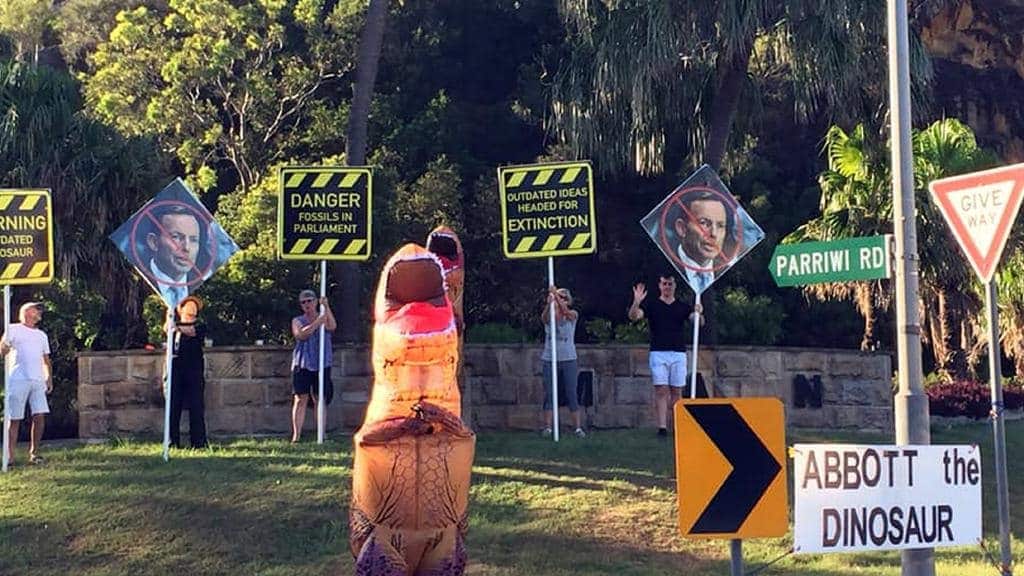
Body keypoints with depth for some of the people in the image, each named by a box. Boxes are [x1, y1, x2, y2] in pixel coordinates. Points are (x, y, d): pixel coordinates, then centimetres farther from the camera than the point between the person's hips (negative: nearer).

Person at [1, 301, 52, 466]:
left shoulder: (42, 335, 22)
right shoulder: (14, 329, 6)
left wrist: (49, 378, 15)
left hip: (38, 381, 5)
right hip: (18, 380, -5)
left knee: (40, 416, -5)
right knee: (14, 419, -3)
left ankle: (34, 453, 6)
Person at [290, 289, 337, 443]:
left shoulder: (324, 317, 9)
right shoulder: (297, 321, 8)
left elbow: (332, 327, -14)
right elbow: (301, 334, -12)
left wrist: (326, 307, -20)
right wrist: (317, 323, -20)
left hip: (322, 365, 0)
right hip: (302, 365, 0)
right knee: (300, 400, -4)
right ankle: (296, 435, -5)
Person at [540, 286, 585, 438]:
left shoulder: (572, 315, 2)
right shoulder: (549, 316, 3)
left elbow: (565, 311, -21)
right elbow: (544, 316, -22)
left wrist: (556, 295, -34)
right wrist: (549, 303, -41)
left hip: (568, 359, -1)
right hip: (550, 359, 1)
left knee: (571, 394, 0)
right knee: (549, 394, 1)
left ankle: (578, 427, 3)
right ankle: (547, 427, 6)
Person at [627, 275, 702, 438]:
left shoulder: (682, 307, 11)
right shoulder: (652, 305, 5)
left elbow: (698, 322, -1)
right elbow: (633, 316, -9)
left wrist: (698, 313, -25)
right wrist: (636, 302, -29)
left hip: (679, 353, 2)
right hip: (658, 353, -2)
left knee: (676, 392, 4)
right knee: (661, 391, -7)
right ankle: (662, 427, -9)